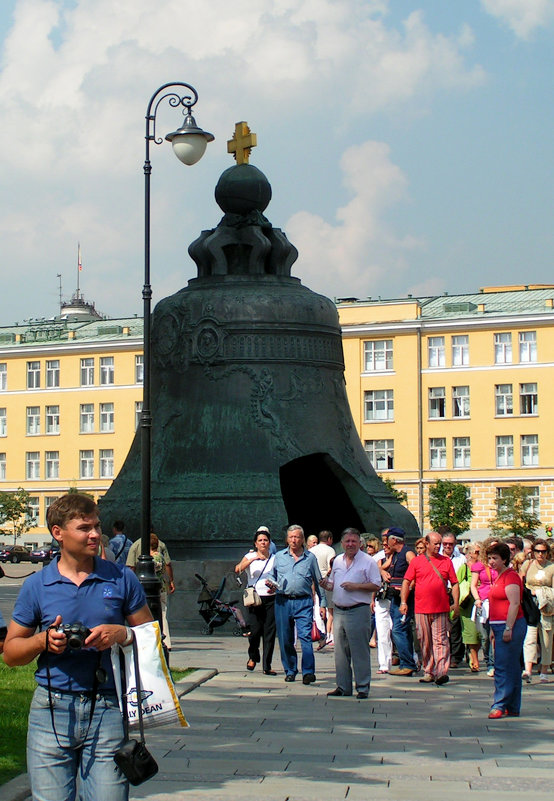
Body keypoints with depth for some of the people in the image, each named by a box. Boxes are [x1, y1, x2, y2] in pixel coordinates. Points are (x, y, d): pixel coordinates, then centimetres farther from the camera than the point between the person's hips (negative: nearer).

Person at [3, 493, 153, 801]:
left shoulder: (121, 579, 7)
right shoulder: (36, 586, 7)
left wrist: (122, 634, -8)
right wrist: (43, 640, -9)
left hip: (108, 709, 0)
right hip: (52, 709, 1)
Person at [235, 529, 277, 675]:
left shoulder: (275, 559, 11)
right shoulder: (250, 556, 6)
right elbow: (238, 569, -10)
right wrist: (253, 559, -21)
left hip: (271, 599, 1)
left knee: (269, 632, -3)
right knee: (255, 630, -9)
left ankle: (267, 666, 4)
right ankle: (253, 657, 21)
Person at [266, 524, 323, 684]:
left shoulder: (310, 558, 8)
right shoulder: (279, 556, 12)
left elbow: (318, 581, 13)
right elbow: (271, 575, 22)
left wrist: (323, 603, 10)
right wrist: (270, 583, -2)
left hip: (303, 601, -2)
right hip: (283, 601, 2)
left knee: (305, 636, -13)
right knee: (285, 639, 6)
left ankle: (308, 671, -14)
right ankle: (290, 671, 18)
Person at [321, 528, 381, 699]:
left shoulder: (367, 561, -4)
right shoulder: (338, 561, 15)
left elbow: (376, 585, -7)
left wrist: (355, 586, -16)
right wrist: (326, 585, 1)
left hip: (358, 611, -6)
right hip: (339, 611, 6)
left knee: (360, 651, -3)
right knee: (341, 651, 9)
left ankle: (363, 687, 3)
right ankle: (343, 686, 17)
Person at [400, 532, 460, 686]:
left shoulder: (446, 561, 10)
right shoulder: (416, 561, 7)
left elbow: (455, 584, 12)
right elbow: (406, 582, 7)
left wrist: (456, 603, 3)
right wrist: (403, 602, -2)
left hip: (441, 609, -1)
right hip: (421, 608, 1)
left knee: (440, 640, -8)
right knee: (425, 641, 5)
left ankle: (442, 671, -12)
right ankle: (428, 671, 14)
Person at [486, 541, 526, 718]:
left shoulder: (510, 576, -12)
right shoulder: (499, 577, 18)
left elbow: (515, 603, -19)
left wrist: (508, 628, -23)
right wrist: (495, 629, 24)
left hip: (510, 625, -10)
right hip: (500, 626, 10)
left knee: (502, 667, -11)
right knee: (512, 668, 12)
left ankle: (499, 705, -11)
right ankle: (513, 708, 16)